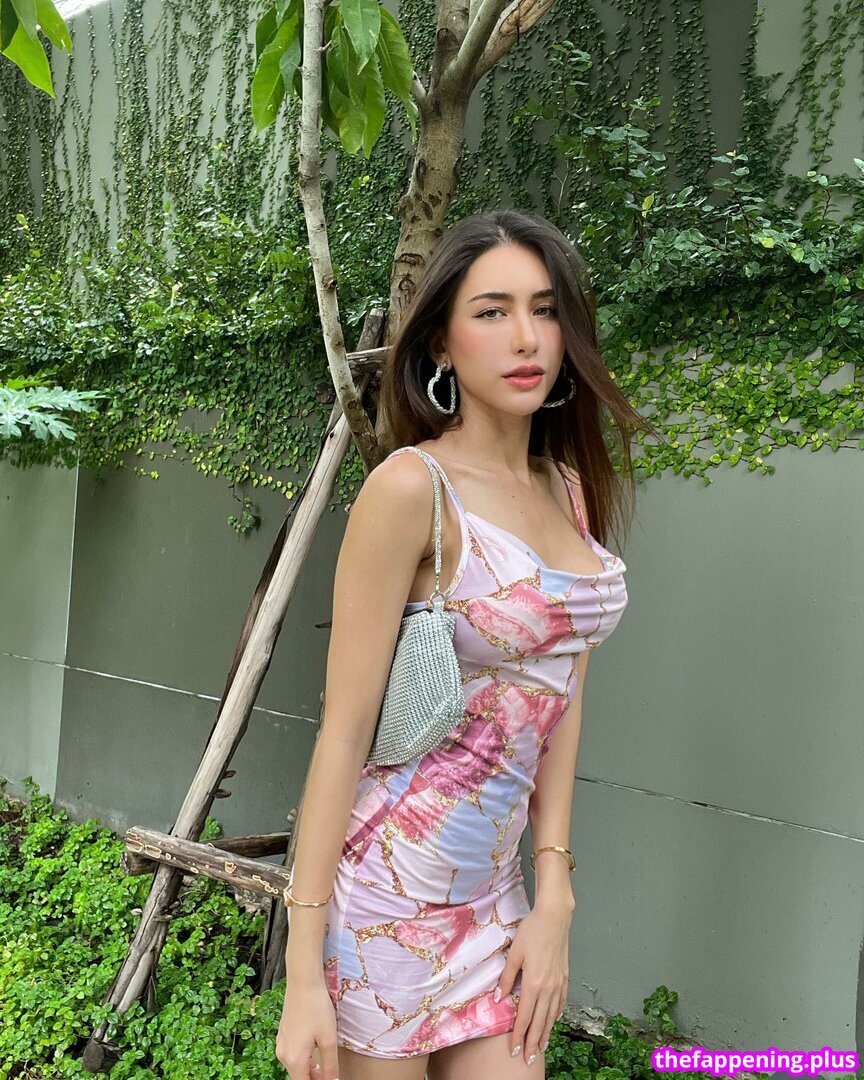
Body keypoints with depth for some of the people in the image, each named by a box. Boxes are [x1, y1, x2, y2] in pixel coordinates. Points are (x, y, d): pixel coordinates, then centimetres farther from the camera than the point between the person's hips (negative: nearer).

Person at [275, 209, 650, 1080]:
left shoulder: (567, 486, 3)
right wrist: (304, 973, -13)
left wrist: (554, 895, 1)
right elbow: (345, 730, -16)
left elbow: (561, 696, 4)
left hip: (494, 887, 6)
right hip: (389, 887, -6)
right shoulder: (412, 486, -17)